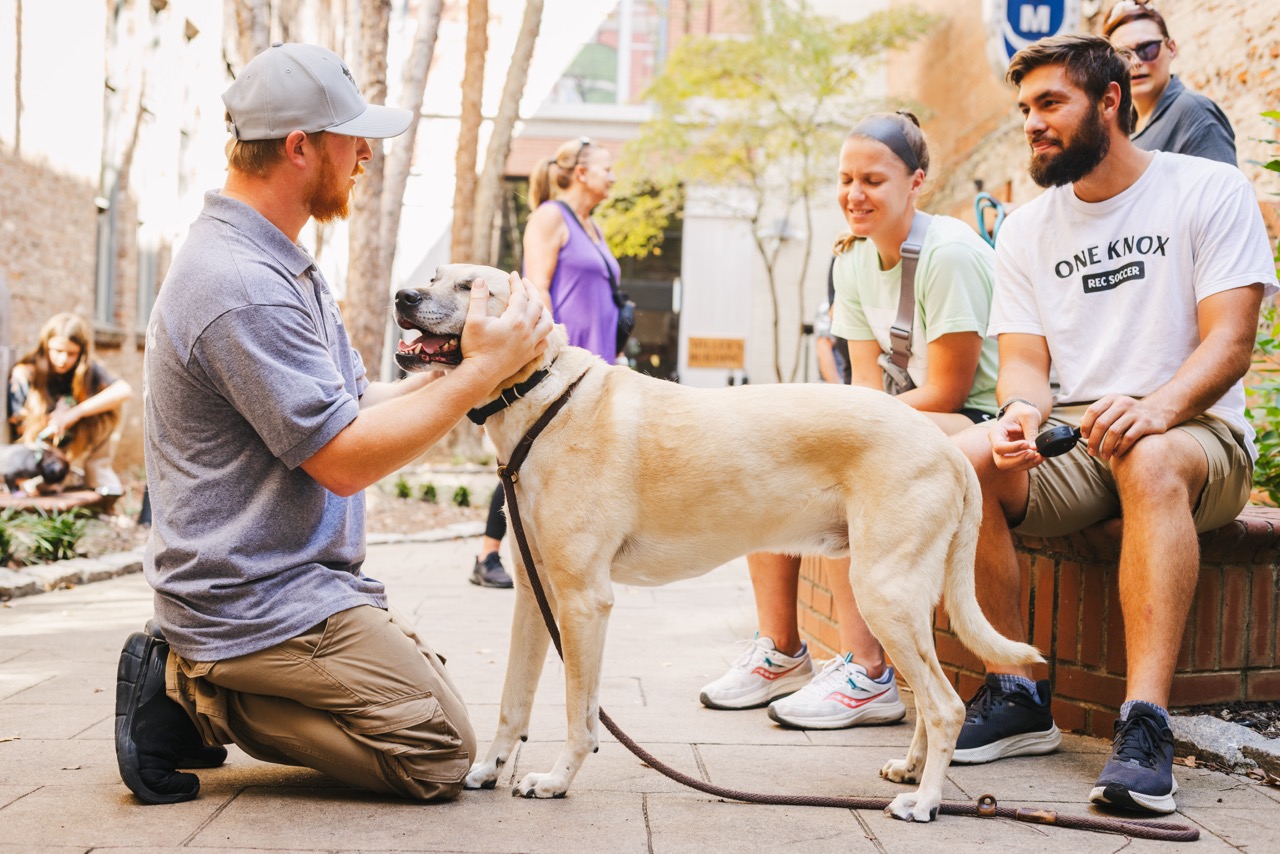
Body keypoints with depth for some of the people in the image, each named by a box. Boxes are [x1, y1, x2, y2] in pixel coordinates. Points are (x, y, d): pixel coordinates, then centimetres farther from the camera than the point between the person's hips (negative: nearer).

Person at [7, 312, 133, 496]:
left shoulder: (88, 370, -11)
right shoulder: (23, 375, -15)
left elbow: (124, 390, -28)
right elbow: (17, 428, -16)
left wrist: (76, 413, -35)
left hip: (77, 450, 2)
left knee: (111, 406, -20)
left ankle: (97, 472, -14)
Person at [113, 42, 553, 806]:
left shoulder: (278, 263, 12)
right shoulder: (243, 287, -23)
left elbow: (355, 399, 12)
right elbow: (344, 460, -23)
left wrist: (471, 365, -1)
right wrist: (479, 373, -17)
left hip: (297, 581, 10)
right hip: (263, 602, -10)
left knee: (437, 701, 20)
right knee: (440, 754, -6)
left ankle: (192, 679, 11)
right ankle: (194, 699, -3)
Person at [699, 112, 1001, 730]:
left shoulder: (948, 253, -17)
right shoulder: (853, 261, 7)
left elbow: (944, 392, -18)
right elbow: (867, 387, 6)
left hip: (975, 424, -9)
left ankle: (866, 674, -28)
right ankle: (779, 652, 1)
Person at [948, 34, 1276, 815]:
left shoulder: (1211, 189, 0)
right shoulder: (1027, 230, 12)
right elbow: (1023, 359, 5)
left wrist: (1157, 406, -31)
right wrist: (1024, 410, -21)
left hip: (1197, 434, -3)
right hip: (1071, 440, 4)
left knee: (1149, 459, -40)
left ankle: (1146, 725, -43)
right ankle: (1019, 697, -19)